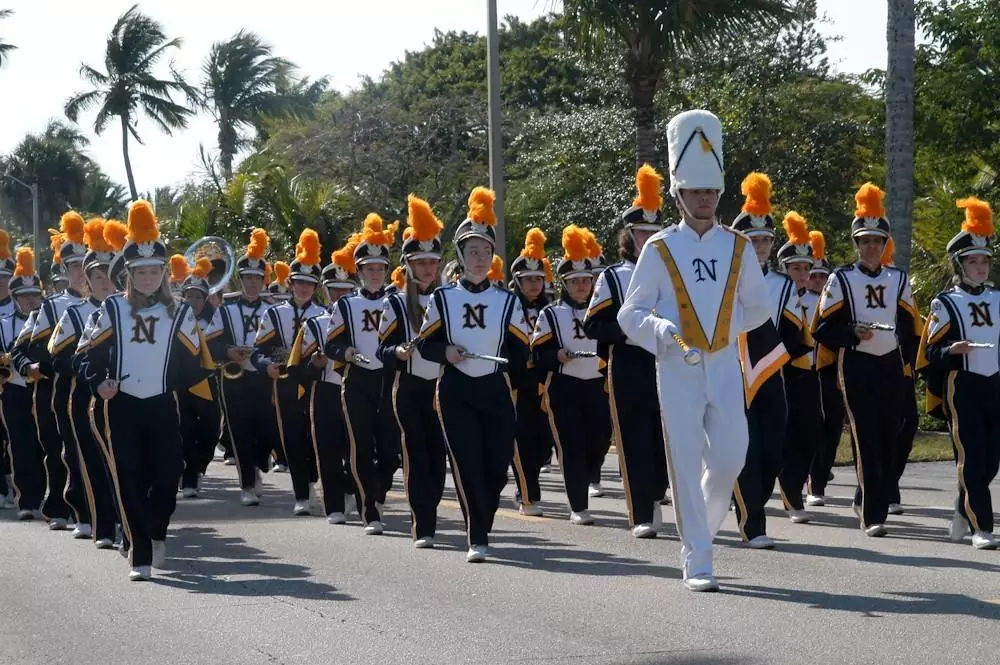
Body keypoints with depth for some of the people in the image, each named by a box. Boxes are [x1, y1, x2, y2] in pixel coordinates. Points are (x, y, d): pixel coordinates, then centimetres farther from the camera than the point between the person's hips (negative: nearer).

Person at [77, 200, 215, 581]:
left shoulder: (179, 314, 6)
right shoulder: (113, 309, 4)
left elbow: (197, 364, 12)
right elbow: (90, 354, 3)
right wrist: (98, 383, -11)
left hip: (162, 406, 1)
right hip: (122, 407, -1)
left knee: (168, 476, -4)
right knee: (130, 481, -4)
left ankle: (157, 533, 27)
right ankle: (140, 557, 1)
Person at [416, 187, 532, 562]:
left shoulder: (507, 301, 4)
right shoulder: (443, 299, 2)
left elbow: (521, 351, 8)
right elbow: (425, 344, 6)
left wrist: (511, 386, -2)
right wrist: (446, 352, -14)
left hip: (496, 392, 2)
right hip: (456, 392, -1)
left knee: (497, 468, 1)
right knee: (468, 468, -10)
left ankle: (480, 526, 25)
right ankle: (477, 540, -5)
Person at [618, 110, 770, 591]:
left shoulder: (737, 247, 7)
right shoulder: (659, 250, 0)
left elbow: (758, 307, 18)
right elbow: (630, 313, -1)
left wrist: (725, 325, 4)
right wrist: (659, 329, -20)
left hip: (725, 365, 3)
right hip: (677, 367, -2)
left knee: (730, 459, 1)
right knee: (687, 466, -4)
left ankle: (698, 527, 28)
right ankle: (697, 563, -1)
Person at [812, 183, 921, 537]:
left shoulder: (898, 279, 10)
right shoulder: (840, 280, 0)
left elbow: (909, 326, 17)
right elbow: (823, 331, -3)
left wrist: (906, 363, 7)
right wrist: (853, 333, -18)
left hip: (891, 366, 4)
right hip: (857, 367, -4)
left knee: (889, 438, 6)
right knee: (866, 440, -10)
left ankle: (865, 498, 29)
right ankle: (872, 516, -10)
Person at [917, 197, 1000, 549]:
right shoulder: (945, 304, -1)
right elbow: (930, 354, -4)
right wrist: (951, 351, -23)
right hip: (962, 387, -5)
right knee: (970, 457, -9)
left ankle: (963, 509, 28)